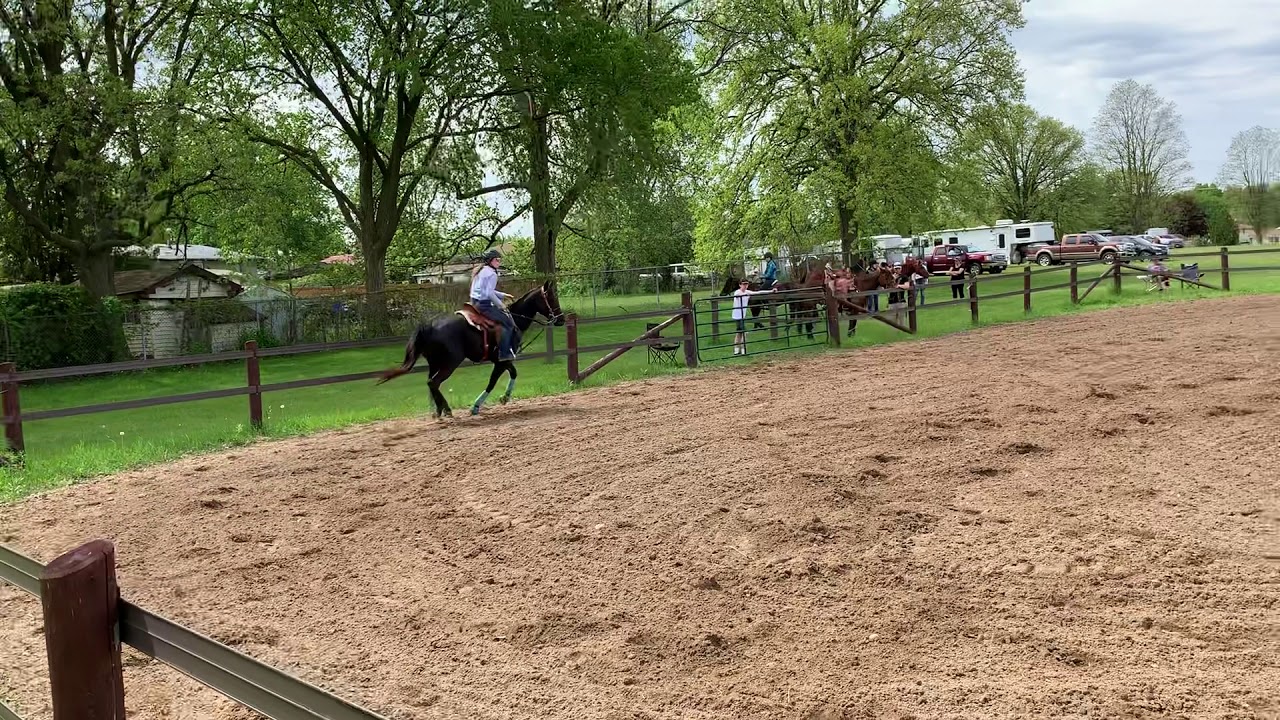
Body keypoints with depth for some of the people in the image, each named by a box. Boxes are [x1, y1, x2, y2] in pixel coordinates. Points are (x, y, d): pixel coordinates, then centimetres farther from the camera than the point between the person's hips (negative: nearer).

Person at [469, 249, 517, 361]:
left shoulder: (480, 271, 17)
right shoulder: (492, 274, -13)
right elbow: (489, 293, -21)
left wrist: (503, 295, 22)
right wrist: (500, 305, -9)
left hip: (475, 302, 10)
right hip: (484, 305, -10)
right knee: (508, 322, -7)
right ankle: (504, 354, -12)